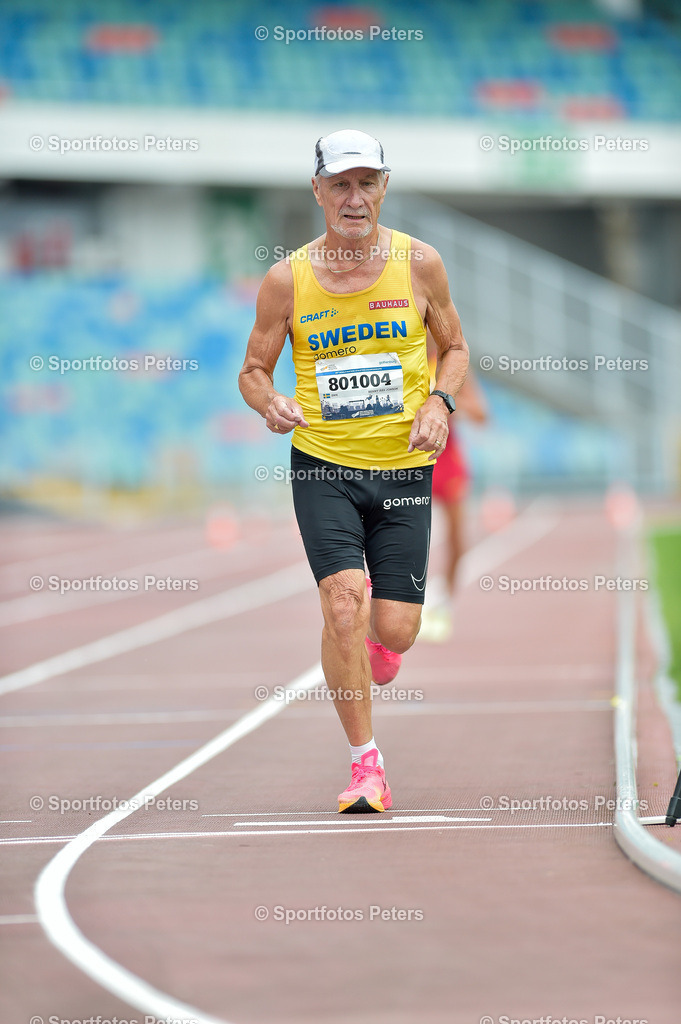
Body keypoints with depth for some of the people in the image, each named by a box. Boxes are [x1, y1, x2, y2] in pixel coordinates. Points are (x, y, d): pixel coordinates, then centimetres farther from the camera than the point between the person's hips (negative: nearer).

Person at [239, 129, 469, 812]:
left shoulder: (418, 263, -1)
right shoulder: (287, 279, -3)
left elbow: (454, 347, 12)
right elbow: (253, 369, 7)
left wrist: (439, 403, -7)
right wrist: (270, 403, -16)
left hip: (403, 467, 1)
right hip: (323, 466, -1)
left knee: (395, 630, -1)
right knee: (344, 607, -19)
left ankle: (372, 644, 40)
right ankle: (366, 766, -7)